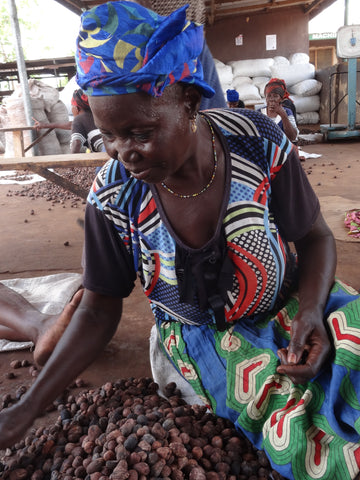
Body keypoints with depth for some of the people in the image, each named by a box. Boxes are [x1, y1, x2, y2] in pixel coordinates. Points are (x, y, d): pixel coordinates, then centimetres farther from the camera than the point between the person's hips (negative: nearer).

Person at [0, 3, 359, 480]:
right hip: (200, 336, -1)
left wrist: (310, 310, -25)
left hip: (289, 303, 2)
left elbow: (316, 236, -5)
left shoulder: (258, 145, -19)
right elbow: (98, 310, -7)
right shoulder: (112, 197, -18)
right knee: (299, 433, -23)